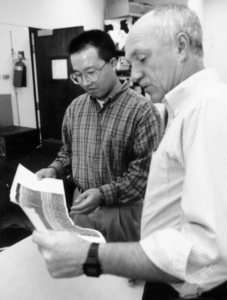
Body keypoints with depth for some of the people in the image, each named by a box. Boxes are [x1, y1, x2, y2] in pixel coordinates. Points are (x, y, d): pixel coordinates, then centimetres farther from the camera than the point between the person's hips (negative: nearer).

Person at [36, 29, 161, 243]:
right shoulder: (75, 108, 3)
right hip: (81, 205, 5)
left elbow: (144, 171, -18)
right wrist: (54, 169, -3)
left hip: (122, 211, -4)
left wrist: (104, 194, -24)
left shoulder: (142, 110, -16)